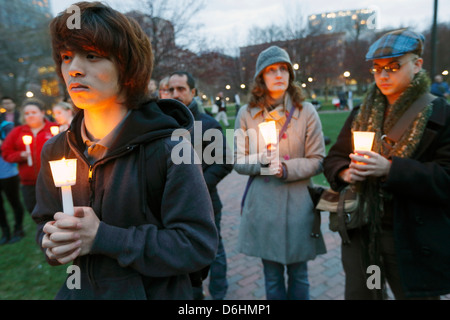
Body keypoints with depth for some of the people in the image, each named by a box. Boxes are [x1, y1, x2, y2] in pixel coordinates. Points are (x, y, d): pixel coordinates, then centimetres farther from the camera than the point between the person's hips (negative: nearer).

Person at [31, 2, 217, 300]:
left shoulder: (168, 147, -23)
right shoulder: (56, 151, -5)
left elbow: (198, 245, -24)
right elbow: (46, 222, 8)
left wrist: (102, 236, -27)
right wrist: (52, 241, -16)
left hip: (157, 291, -4)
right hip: (80, 290, 5)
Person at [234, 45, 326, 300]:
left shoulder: (306, 111, -1)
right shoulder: (247, 113, 1)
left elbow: (317, 160, -2)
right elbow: (238, 161, 3)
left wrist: (286, 169, -18)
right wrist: (261, 160, -17)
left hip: (298, 202, 0)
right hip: (262, 203, 1)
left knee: (298, 274, 15)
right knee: (272, 276, 14)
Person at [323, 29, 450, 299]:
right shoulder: (362, 113, 7)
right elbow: (333, 158, 9)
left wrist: (390, 169, -25)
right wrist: (345, 172, -13)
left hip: (413, 243, -3)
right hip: (361, 234, 4)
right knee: (357, 293, 16)